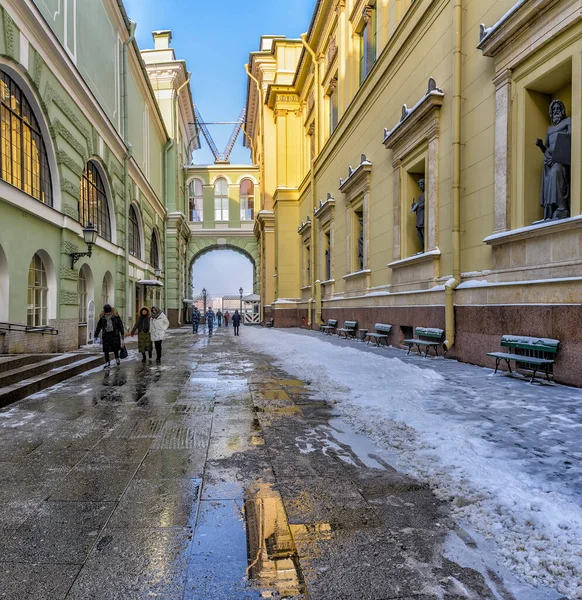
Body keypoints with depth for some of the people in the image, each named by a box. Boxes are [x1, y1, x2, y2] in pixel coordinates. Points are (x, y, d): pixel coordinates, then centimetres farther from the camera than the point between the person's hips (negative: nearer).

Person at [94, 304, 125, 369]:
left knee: (115, 348, -6)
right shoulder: (102, 317, -1)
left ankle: (117, 358, 23)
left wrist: (122, 334, 1)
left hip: (114, 334, -2)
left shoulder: (115, 315, -6)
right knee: (106, 349, 1)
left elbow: (120, 325, 1)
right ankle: (107, 363, 13)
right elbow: (99, 326, 8)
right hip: (106, 334, 2)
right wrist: (95, 336, 10)